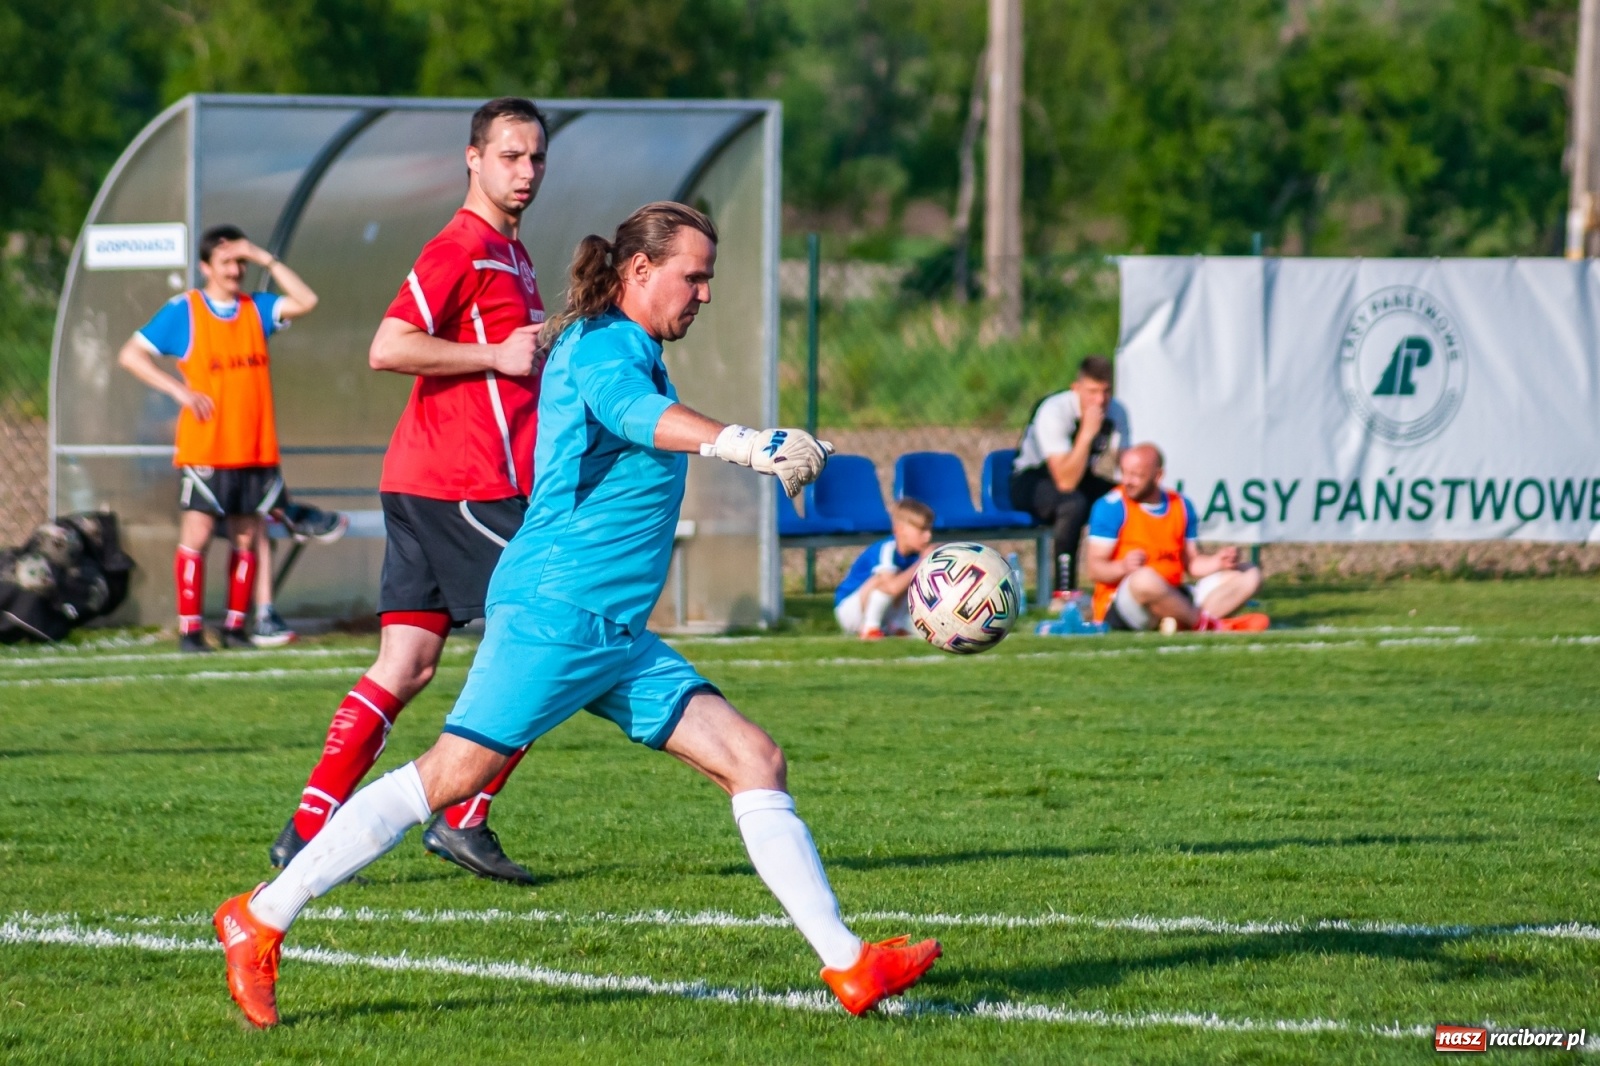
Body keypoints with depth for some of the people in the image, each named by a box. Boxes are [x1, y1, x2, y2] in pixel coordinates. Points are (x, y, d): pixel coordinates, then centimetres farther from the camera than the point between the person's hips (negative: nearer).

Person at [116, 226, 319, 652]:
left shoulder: (256, 309, 11)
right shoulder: (183, 310, -1)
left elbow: (305, 301, -2)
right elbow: (131, 355, -1)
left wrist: (266, 260, -7)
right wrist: (179, 390, -10)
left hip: (256, 451, 4)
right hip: (204, 451, -4)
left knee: (246, 538, 5)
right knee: (197, 535, -8)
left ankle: (235, 626, 13)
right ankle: (189, 630, -4)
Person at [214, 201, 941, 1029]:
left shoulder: (625, 351, 20)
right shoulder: (605, 345, -10)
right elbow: (630, 411, -33)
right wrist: (742, 443, -50)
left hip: (615, 633, 10)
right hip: (557, 609, -10)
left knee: (754, 760, 1)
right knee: (451, 776, -10)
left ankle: (846, 963, -3)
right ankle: (259, 919, -2)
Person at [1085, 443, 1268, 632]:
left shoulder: (1181, 507, 11)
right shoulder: (1111, 507, -6)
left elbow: (1191, 563, 15)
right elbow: (1095, 570, -11)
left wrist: (1218, 562, -5)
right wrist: (1123, 567, -31)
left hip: (1171, 599, 7)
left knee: (1248, 576, -2)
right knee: (1144, 579, -41)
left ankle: (1180, 622, -25)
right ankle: (1205, 623, -22)